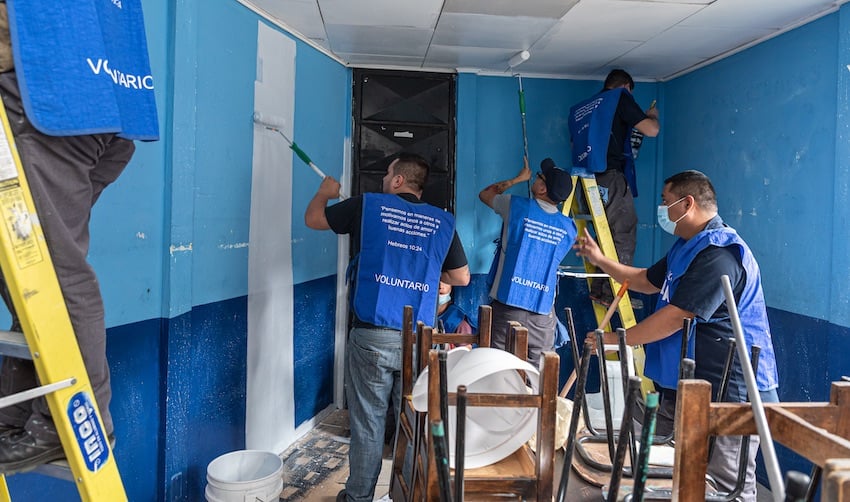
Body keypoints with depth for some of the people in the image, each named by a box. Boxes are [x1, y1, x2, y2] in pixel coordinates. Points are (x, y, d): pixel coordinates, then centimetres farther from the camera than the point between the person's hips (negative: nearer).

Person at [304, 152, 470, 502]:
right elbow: (462, 277, 14)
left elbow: (313, 218, 13)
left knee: (367, 423, 9)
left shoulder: (368, 206, -1)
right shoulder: (443, 222, 5)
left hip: (371, 337, -2)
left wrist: (325, 192, 34)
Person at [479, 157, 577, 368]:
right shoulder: (568, 228, 7)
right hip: (543, 313, 3)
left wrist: (518, 178, 30)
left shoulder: (517, 206, -2)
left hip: (507, 307, -3)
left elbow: (485, 193, 19)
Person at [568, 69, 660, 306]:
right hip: (611, 177, -7)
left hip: (588, 178, 7)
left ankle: (598, 290, 16)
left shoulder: (580, 108, 22)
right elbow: (651, 130, -4)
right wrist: (653, 115, 20)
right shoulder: (620, 97, 3)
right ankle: (613, 293, -6)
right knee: (624, 235, -3)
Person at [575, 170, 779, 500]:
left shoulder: (719, 254, -22)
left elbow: (675, 317, -24)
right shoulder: (688, 247, 14)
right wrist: (600, 260, 24)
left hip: (728, 395, -10)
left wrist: (616, 339, -15)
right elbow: (648, 281, 28)